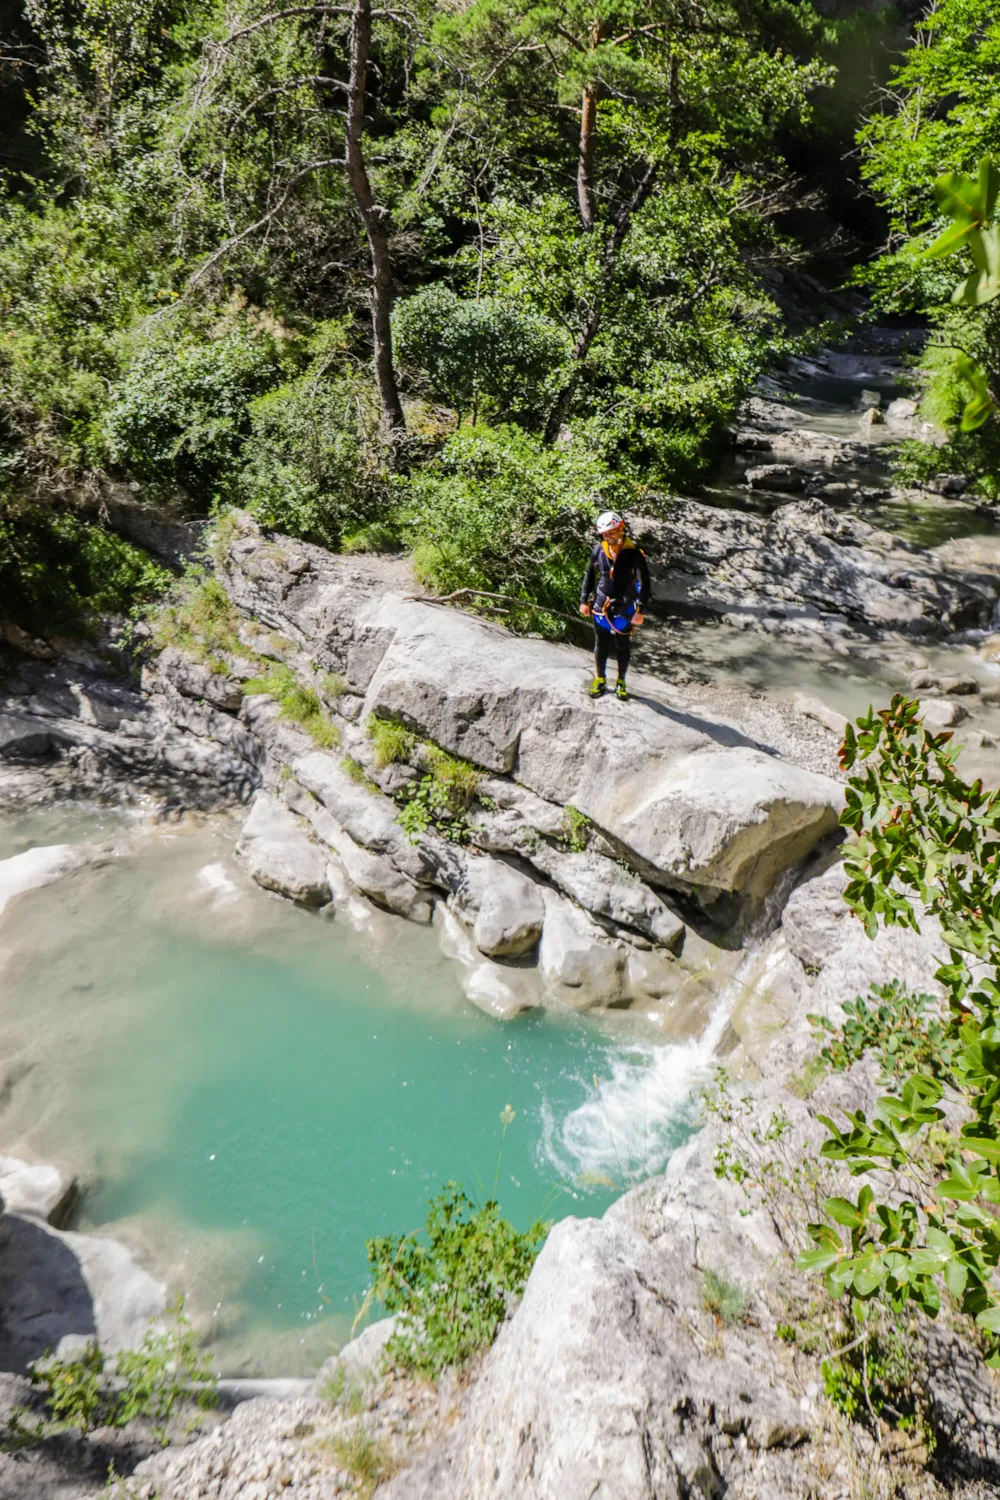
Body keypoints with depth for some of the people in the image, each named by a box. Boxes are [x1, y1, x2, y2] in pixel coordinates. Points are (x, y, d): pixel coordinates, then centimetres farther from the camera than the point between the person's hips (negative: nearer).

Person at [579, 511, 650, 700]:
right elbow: (589, 576, 10)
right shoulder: (599, 550, -5)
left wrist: (641, 611, -11)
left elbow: (645, 583, -8)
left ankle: (621, 682, 28)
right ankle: (599, 679, 28)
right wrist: (584, 600, 8)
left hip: (624, 608, -2)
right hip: (601, 605, 2)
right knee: (601, 644, 10)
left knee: (623, 646, 12)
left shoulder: (634, 553, -14)